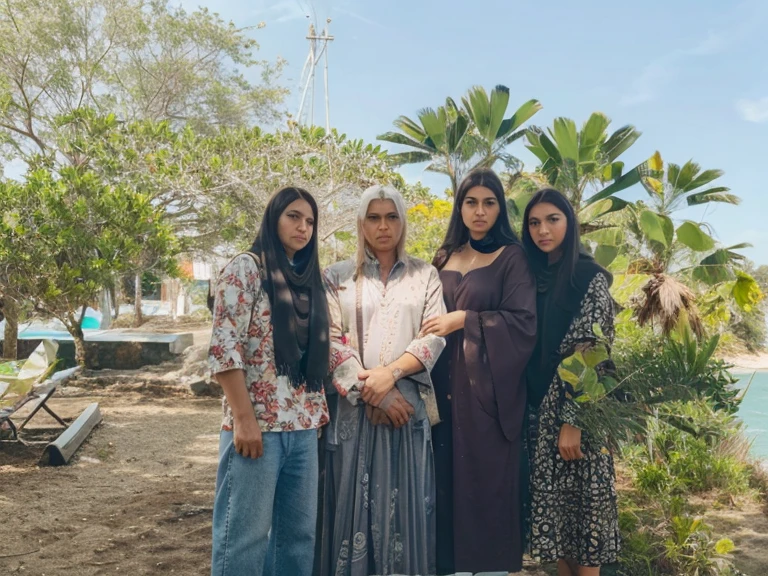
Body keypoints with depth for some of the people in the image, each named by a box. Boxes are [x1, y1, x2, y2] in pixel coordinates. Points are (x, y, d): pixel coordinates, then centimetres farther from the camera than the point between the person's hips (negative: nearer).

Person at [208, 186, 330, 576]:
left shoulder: (309, 280, 15)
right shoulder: (247, 268, -5)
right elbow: (224, 347, -13)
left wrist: (318, 409, 9)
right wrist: (244, 418, -17)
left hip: (303, 426, 7)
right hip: (257, 423, -7)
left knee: (299, 531, 12)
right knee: (246, 534, 2)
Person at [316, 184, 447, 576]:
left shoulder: (425, 276, 10)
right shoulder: (338, 277, 8)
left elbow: (434, 338, 0)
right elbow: (331, 340, -2)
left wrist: (390, 374, -15)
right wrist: (369, 390, -12)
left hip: (408, 404, 1)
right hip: (352, 406, 0)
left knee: (405, 499, 3)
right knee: (353, 498, 2)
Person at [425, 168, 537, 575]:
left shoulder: (512, 257, -1)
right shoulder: (445, 258, 13)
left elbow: (523, 321, -10)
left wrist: (463, 320, -13)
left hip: (488, 384, -4)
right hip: (446, 383, 5)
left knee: (488, 475, 1)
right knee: (448, 475, 7)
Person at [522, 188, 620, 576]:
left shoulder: (591, 277, -9)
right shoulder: (532, 276, 10)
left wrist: (573, 421, -19)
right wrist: (525, 409, 7)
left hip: (574, 412, -6)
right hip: (539, 409, 6)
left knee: (582, 502, 3)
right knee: (552, 504, 12)